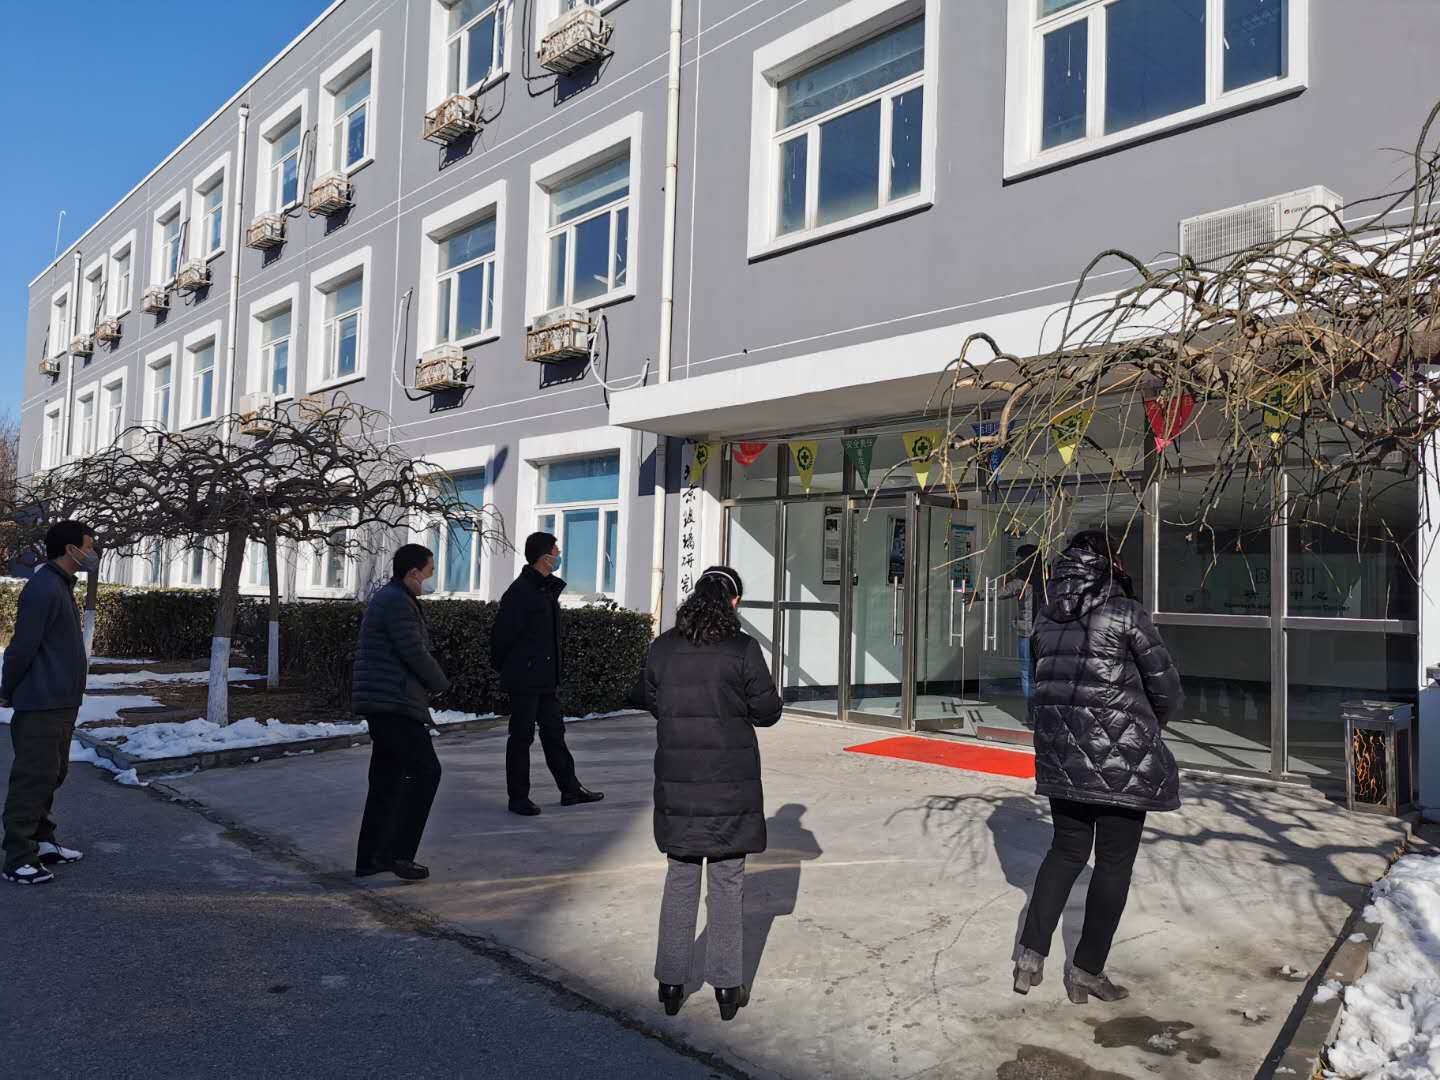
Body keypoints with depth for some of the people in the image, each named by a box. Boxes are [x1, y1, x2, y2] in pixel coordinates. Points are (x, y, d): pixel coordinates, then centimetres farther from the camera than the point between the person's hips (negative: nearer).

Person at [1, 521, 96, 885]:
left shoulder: (61, 585, 15)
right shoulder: (43, 588, -18)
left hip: (62, 702, 10)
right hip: (42, 704, -10)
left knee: (52, 774, 17)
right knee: (33, 777, -6)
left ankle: (42, 841, 28)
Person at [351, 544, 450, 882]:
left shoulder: (388, 598, 20)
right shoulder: (398, 603, -14)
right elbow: (416, 654, -17)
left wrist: (428, 684, 11)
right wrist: (441, 684, -1)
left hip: (382, 703, 11)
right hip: (393, 703, -11)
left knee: (387, 777, 12)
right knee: (425, 770, -9)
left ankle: (369, 858, 16)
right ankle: (397, 851, -9)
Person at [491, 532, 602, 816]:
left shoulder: (548, 589, 12)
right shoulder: (520, 591, -17)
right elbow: (502, 634, -16)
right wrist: (504, 668, -4)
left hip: (547, 679, 9)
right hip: (525, 680, -9)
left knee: (554, 733, 14)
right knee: (522, 737, 2)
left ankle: (570, 789, 22)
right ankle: (518, 798, 12)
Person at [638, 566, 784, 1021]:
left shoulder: (662, 647, -1)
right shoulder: (744, 649, -12)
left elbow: (650, 699, 11)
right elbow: (767, 710, -7)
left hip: (678, 780, 3)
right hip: (731, 782, -3)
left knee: (680, 877, 15)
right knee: (727, 881, 9)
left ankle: (671, 983, 21)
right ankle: (726, 986, 15)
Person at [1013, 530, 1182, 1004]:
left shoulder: (1046, 617, 6)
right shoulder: (1126, 612, -10)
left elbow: (1042, 679, 9)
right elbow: (1166, 685, -6)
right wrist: (1152, 724, 13)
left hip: (1060, 751, 6)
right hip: (1120, 752, -5)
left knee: (1067, 849, 19)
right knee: (1114, 862, 8)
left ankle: (1031, 952, 14)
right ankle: (1087, 969, 16)